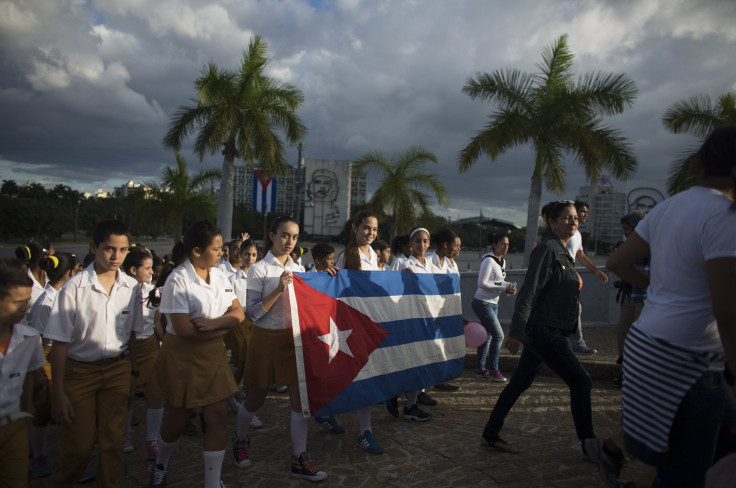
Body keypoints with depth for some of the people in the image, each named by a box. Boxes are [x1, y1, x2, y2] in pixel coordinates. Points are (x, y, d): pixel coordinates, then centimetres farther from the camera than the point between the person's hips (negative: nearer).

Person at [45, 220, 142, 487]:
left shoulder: (132, 287, -3)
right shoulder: (74, 287, -15)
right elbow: (60, 342, -10)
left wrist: (132, 372, 12)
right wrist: (57, 391, -9)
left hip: (117, 369, 3)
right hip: (79, 370, -2)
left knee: (113, 441, 7)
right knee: (79, 445, 6)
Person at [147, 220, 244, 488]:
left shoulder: (219, 276, 1)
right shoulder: (178, 280, -17)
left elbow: (238, 313, -3)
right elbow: (184, 329, -24)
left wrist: (213, 322, -22)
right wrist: (223, 327, -13)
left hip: (213, 356, 5)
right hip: (182, 358, -5)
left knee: (218, 417, 2)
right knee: (177, 421, 12)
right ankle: (160, 465, 44)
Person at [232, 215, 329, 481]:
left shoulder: (297, 269, 6)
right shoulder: (259, 269, -9)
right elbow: (253, 312, -14)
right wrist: (279, 289, -24)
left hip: (293, 338, 4)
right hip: (266, 339, -4)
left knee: (301, 398, -1)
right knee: (255, 399, 12)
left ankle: (299, 459, 11)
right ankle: (240, 440, 41)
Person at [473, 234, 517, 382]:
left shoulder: (502, 261, 11)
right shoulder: (488, 260, -17)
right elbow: (482, 283, -22)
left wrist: (509, 285, 0)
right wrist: (503, 289, -20)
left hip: (493, 303, 9)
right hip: (482, 303, -9)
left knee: (487, 336, 12)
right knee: (498, 335, -11)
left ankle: (480, 369, 21)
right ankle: (493, 370, 2)